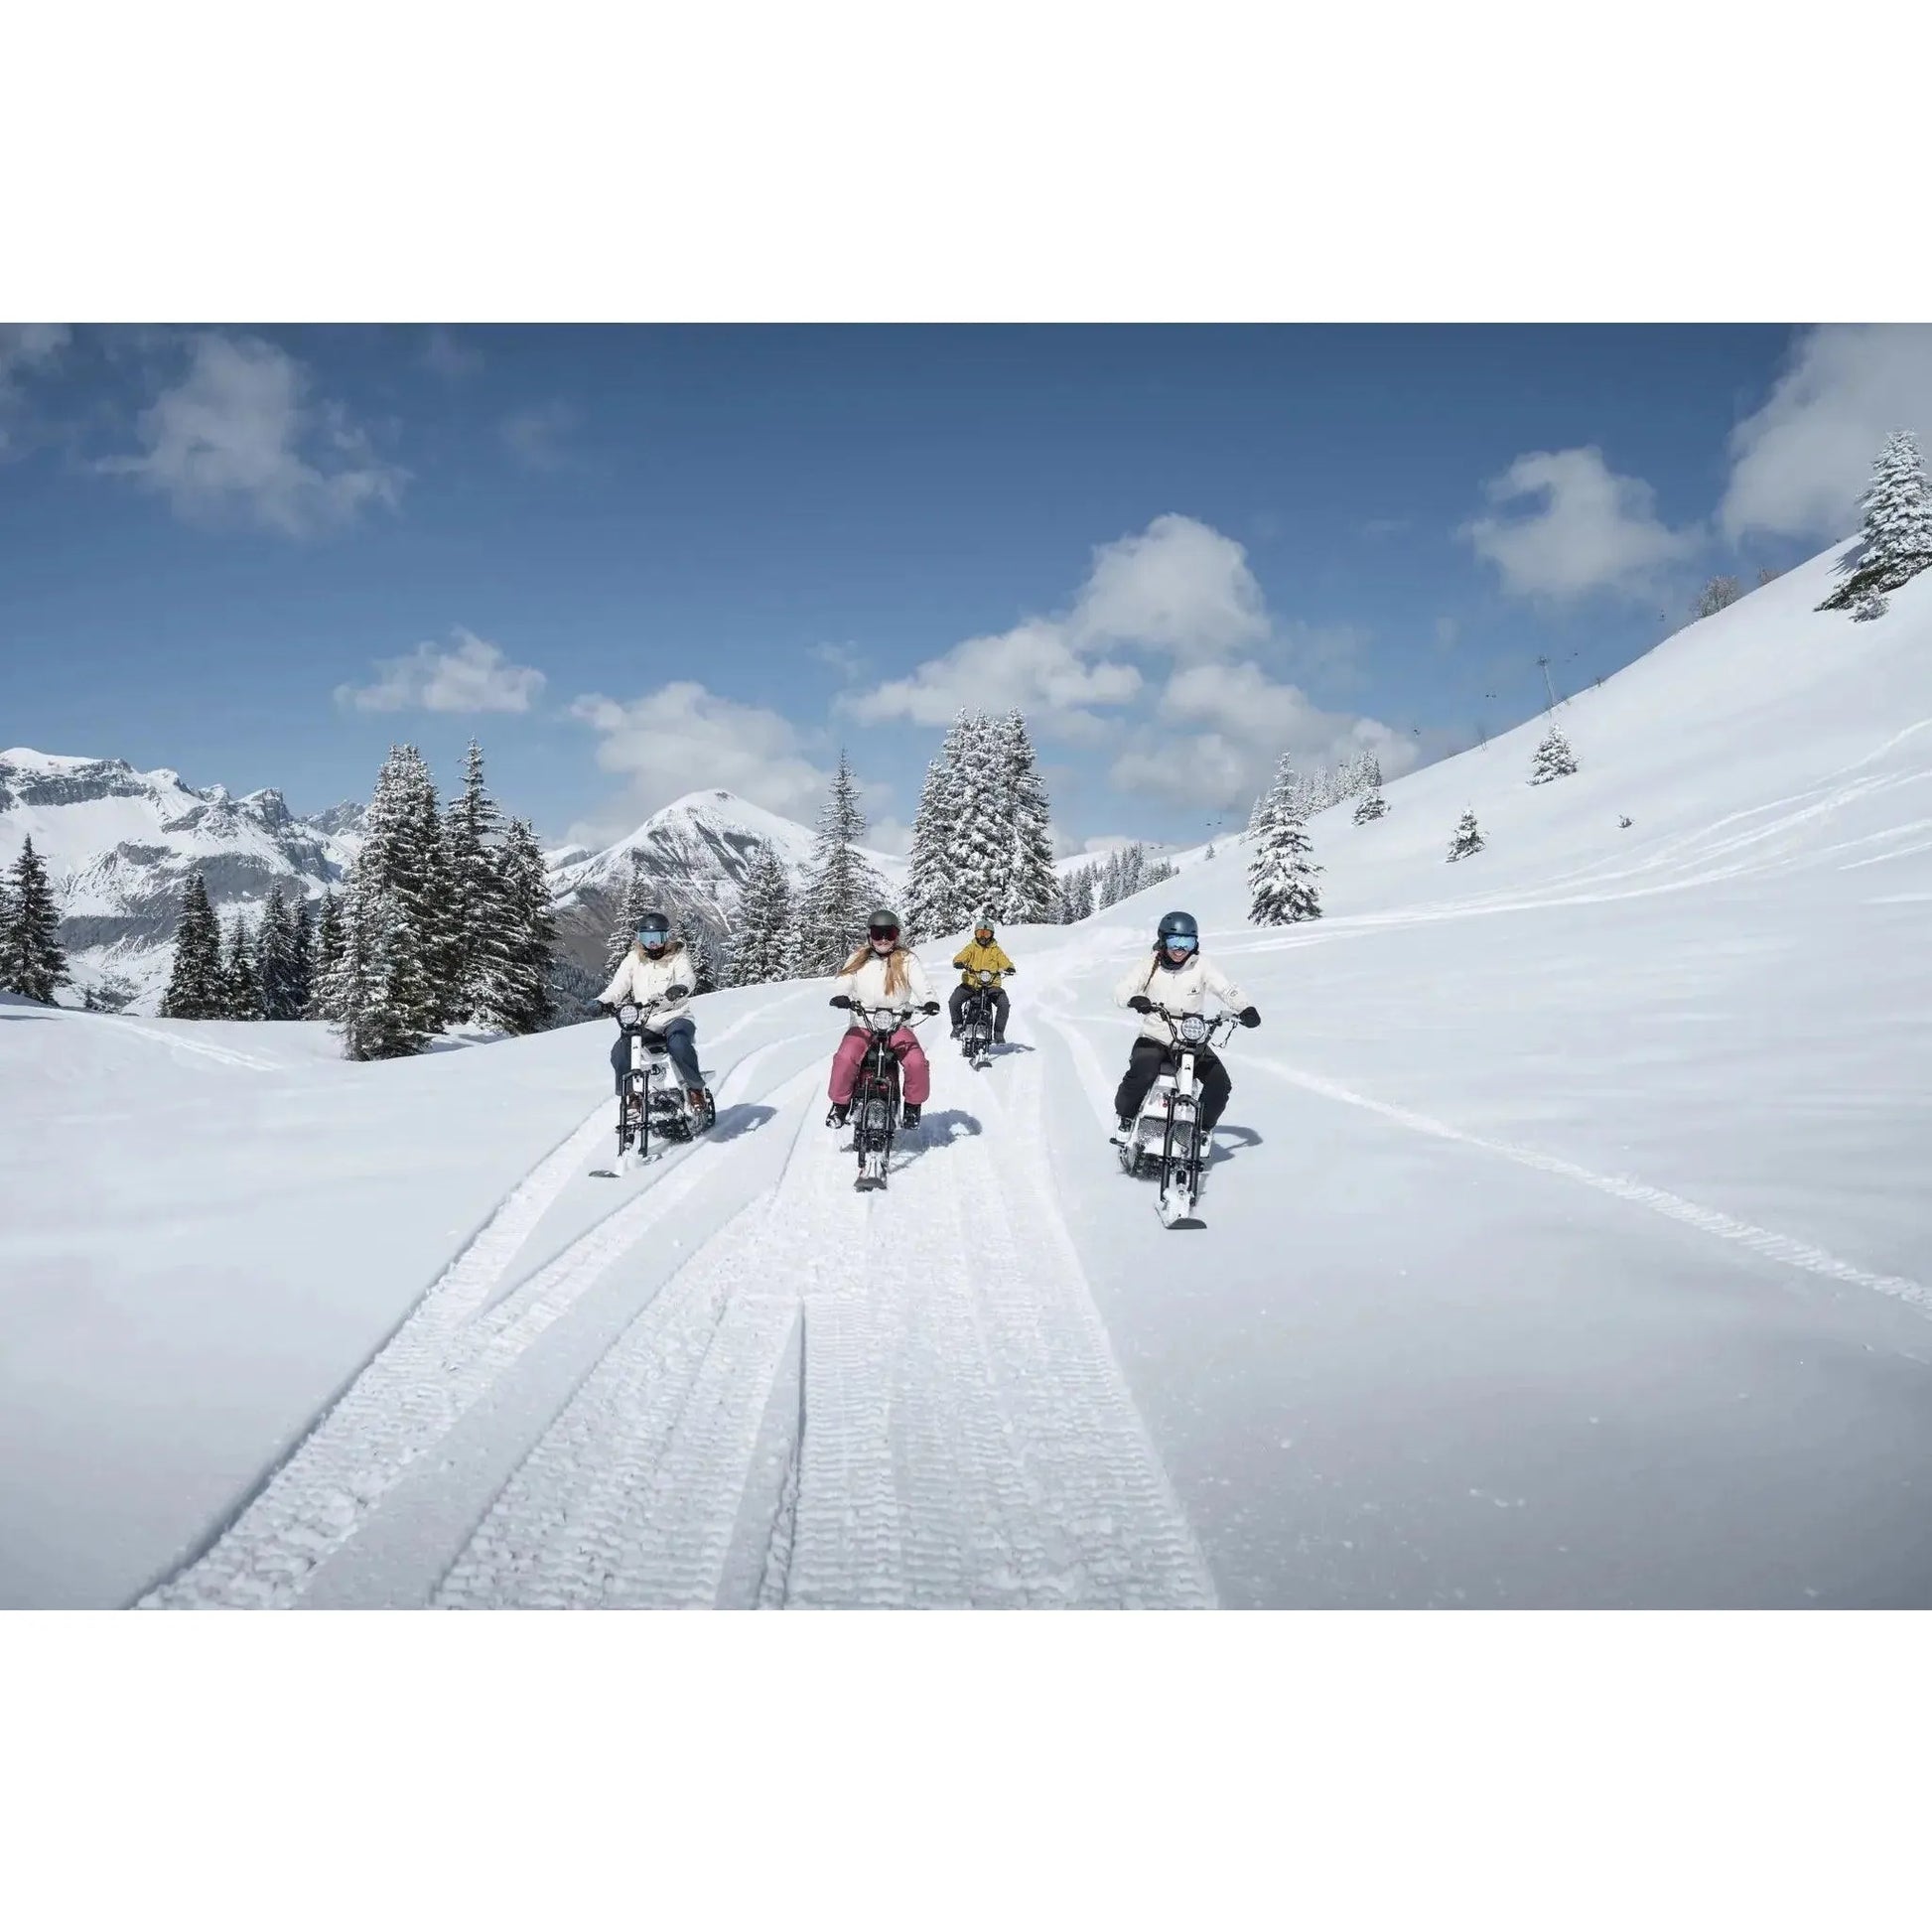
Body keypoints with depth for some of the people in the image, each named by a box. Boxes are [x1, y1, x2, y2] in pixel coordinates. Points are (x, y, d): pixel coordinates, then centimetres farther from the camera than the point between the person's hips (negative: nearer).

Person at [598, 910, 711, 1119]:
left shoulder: (678, 957, 4)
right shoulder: (633, 959, 13)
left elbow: (688, 978, -15)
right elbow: (618, 986, 2)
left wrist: (681, 987, -40)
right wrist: (603, 1001, -20)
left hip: (676, 1017, -3)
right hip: (643, 1022, 3)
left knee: (679, 1044, -36)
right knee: (619, 1053, -20)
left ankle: (696, 1089, -17)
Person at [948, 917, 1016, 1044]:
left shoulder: (995, 950, 11)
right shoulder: (971, 948, 9)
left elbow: (1004, 961, -2)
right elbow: (960, 957, -6)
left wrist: (1010, 968, -25)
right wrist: (959, 963, -30)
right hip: (970, 983, 0)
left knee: (1004, 1004, -24)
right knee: (954, 1002, -21)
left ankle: (998, 1033, -6)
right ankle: (958, 1025, 8)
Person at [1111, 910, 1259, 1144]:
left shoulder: (1201, 965, -1)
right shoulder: (1151, 966, -1)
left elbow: (1227, 988, -9)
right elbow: (1120, 991, -9)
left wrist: (1245, 1008, -29)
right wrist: (1134, 999, -33)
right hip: (1154, 1038, -2)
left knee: (1220, 1083, -14)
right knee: (1141, 1074, -30)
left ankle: (1203, 1127, 13)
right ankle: (1125, 1116, -1)